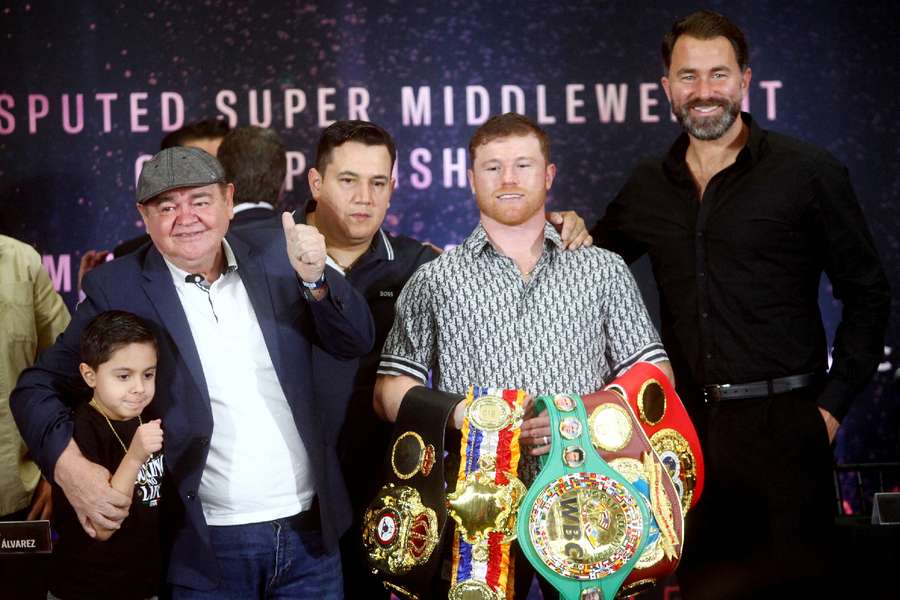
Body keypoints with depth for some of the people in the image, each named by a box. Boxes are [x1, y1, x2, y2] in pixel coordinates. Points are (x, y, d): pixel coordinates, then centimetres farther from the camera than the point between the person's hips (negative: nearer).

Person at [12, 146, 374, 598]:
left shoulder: (274, 257, 2)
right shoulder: (119, 288, -6)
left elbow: (356, 342, -1)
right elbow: (38, 386, -5)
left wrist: (315, 278, -19)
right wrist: (69, 465, -23)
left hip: (310, 530, 3)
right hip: (207, 544, -3)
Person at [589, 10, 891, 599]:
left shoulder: (810, 172, -4)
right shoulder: (649, 187, 8)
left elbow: (867, 295, 0)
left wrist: (832, 405, -6)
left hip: (783, 423, -4)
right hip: (687, 424, 4)